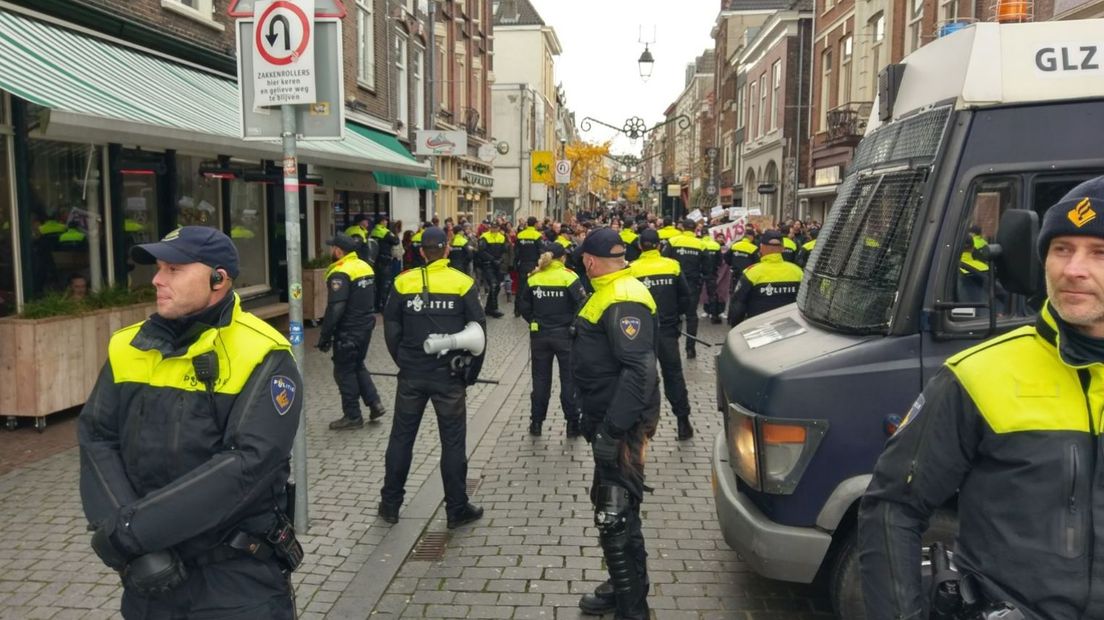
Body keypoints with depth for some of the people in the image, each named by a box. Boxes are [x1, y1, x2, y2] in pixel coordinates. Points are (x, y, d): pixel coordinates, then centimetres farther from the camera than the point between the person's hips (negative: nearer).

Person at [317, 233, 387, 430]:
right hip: (366, 326, 9)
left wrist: (324, 337, -17)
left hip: (348, 331, -8)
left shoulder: (340, 273, -19)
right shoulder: (365, 266, 8)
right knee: (358, 366, 22)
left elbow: (335, 309, -24)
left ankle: (352, 416, 11)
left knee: (345, 371, 4)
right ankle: (375, 404, 17)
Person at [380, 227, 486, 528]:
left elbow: (391, 329, 2)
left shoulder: (403, 282, -2)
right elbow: (478, 331, -5)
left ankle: (390, 504, 23)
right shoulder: (462, 283, -6)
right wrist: (471, 371, 5)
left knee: (401, 437, 14)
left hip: (411, 375, 2)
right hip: (449, 376, -1)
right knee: (452, 441, 8)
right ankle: (457, 509, 16)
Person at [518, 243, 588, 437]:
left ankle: (536, 423, 16)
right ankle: (572, 423, 10)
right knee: (569, 379, 7)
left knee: (541, 378, 12)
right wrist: (573, 324, -3)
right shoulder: (568, 276, -9)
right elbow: (582, 303, -15)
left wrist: (534, 321, 12)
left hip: (539, 334, 3)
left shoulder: (534, 277, 2)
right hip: (564, 334, -3)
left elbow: (523, 305, 5)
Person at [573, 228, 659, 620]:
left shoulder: (623, 300, -20)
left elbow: (639, 370, -28)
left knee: (615, 516, -6)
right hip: (609, 418, 11)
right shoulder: (610, 293, 14)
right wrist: (595, 418, 24)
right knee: (614, 507, 20)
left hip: (621, 425, -11)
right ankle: (625, 588, 36)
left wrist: (612, 429, -29)